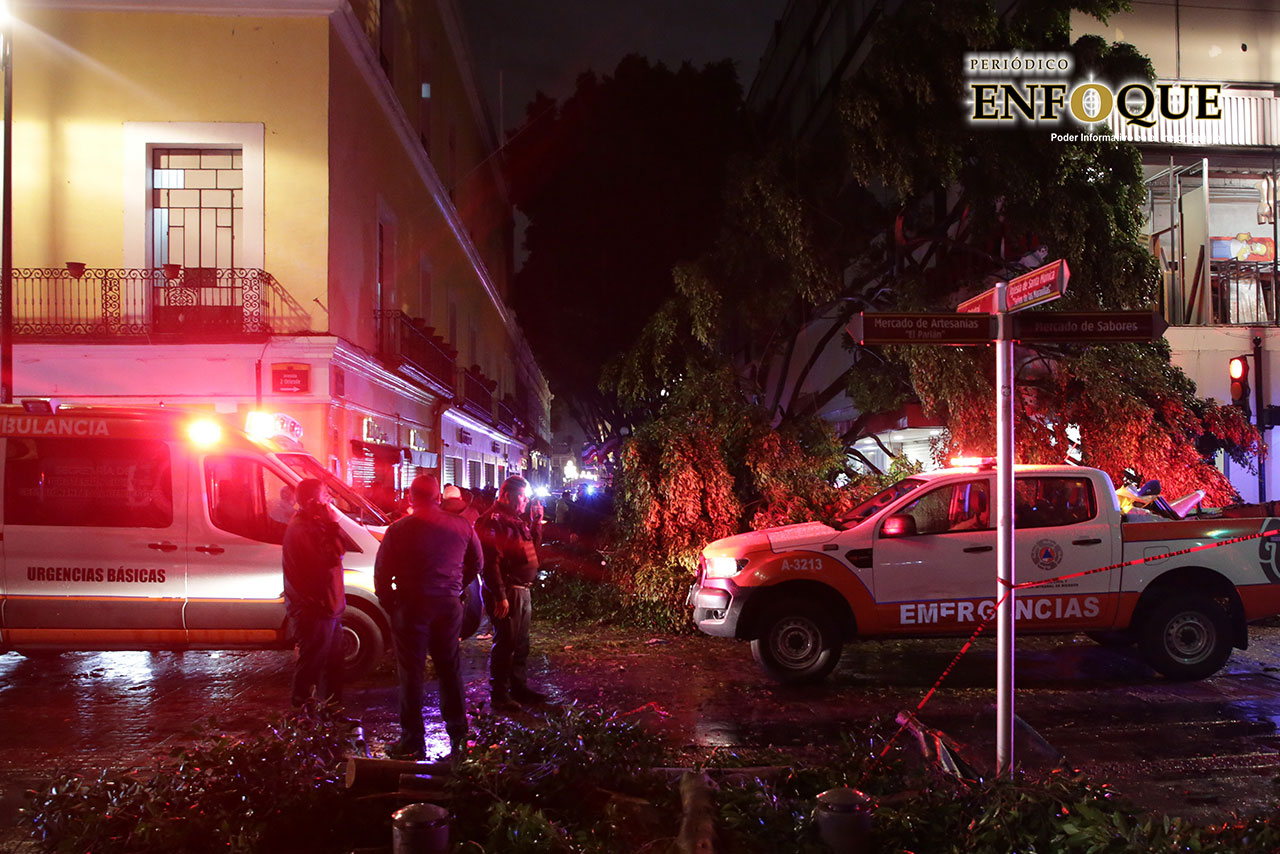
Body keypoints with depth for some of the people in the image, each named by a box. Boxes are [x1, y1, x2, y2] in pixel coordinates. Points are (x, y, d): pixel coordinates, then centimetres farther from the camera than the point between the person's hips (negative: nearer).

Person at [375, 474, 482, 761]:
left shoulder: (398, 530, -11)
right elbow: (476, 564, 10)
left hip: (411, 607, -4)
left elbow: (382, 573, -7)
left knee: (411, 674, 5)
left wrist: (389, 603, 7)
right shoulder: (461, 527, -1)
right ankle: (457, 735, 26)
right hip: (449, 605, 4)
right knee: (450, 669, 17)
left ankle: (412, 742, 9)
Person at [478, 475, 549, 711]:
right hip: (507, 592, -10)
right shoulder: (494, 521, -15)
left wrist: (537, 524, 11)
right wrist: (500, 596, -24)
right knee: (505, 643, -4)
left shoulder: (516, 521, 17)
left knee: (521, 644, 17)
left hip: (522, 590, 10)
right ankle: (498, 696, 4)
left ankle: (519, 687, 28)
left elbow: (532, 548, 23)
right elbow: (491, 562, -21)